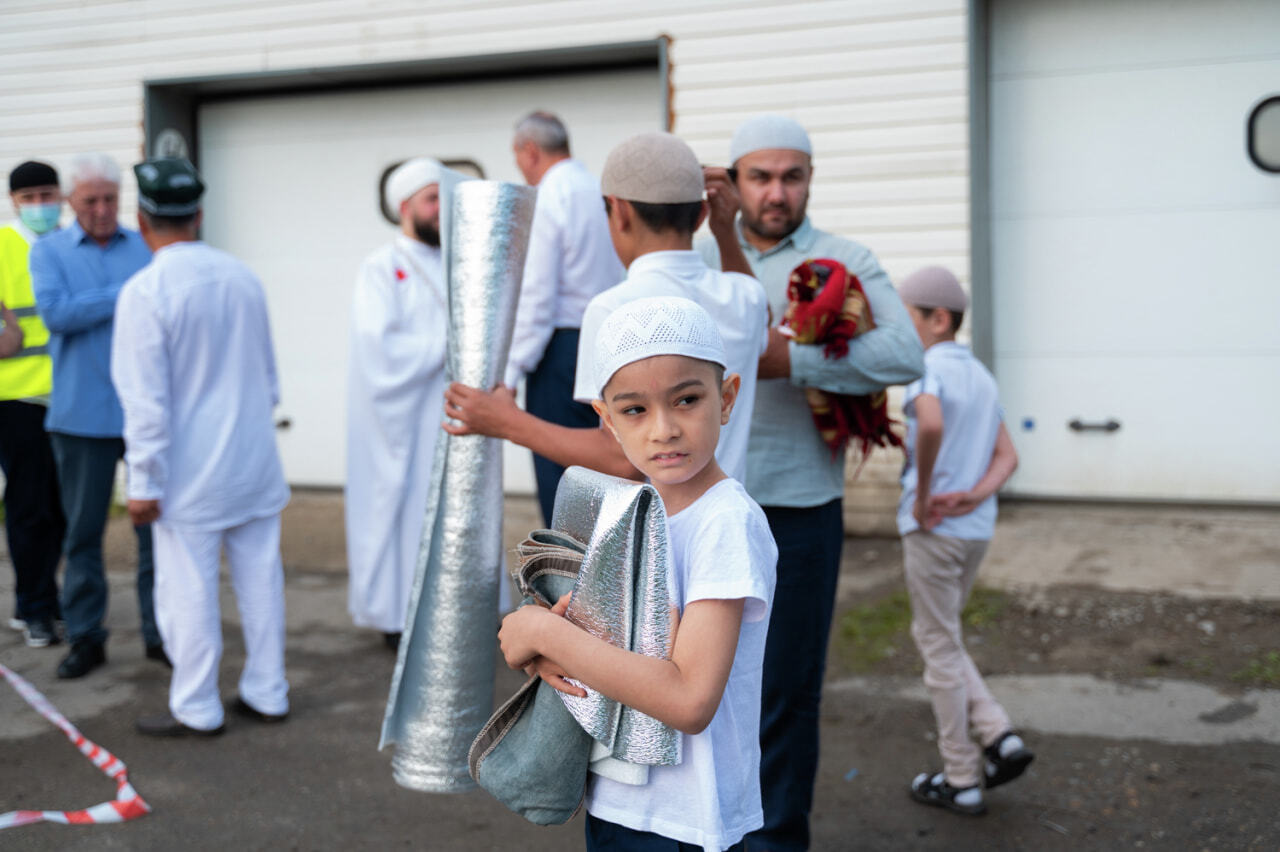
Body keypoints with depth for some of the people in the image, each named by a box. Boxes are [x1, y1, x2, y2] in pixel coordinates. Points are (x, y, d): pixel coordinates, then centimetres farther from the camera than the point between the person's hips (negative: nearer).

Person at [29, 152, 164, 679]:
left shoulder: (147, 247, 10)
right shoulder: (49, 251, 6)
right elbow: (54, 311, -10)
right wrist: (124, 297, -9)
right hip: (81, 413, -1)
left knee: (156, 522, 2)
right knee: (83, 530, 5)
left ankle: (159, 630, 13)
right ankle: (85, 636, 16)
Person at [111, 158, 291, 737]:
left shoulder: (145, 291, -15)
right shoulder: (242, 277, 4)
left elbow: (146, 399, -16)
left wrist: (144, 483, -10)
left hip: (193, 472, -6)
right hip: (255, 463, 6)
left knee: (188, 590, 4)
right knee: (259, 576, 12)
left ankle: (196, 709, 13)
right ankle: (266, 693, 22)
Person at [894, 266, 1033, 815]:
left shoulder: (929, 368, -12)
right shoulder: (981, 375, 14)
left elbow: (931, 425, -34)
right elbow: (1007, 457, 10)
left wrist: (922, 496, -21)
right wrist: (976, 496, -7)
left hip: (934, 529, -8)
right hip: (976, 528, 8)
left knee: (940, 646, 4)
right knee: (938, 637, 22)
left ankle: (962, 781, 13)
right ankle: (1000, 736, 10)